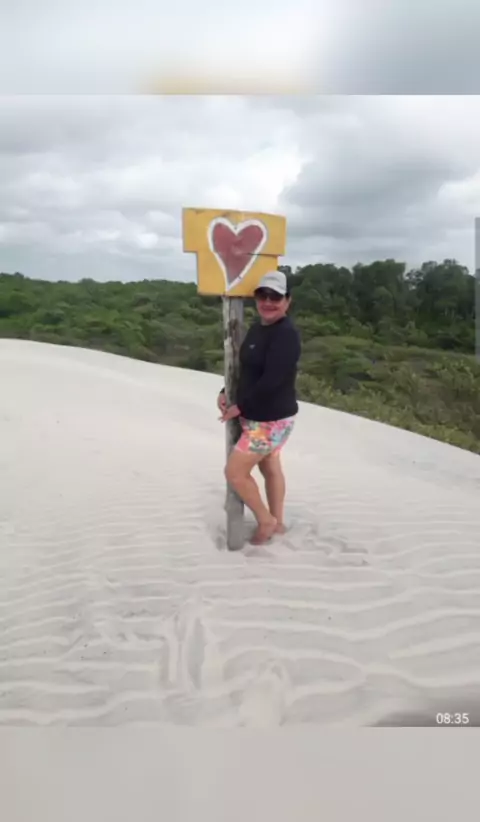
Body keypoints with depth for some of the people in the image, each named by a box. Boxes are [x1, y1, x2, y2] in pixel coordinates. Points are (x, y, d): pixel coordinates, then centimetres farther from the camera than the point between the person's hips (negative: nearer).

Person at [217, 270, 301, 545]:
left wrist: (240, 407, -18)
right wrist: (226, 393, -1)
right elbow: (245, 367, 14)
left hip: (272, 419, -9)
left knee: (235, 471, -2)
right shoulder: (257, 327, 7)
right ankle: (277, 522, 36)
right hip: (259, 416, 9)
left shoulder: (287, 334, -23)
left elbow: (271, 381, -28)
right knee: (271, 469, 19)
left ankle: (266, 520, 18)